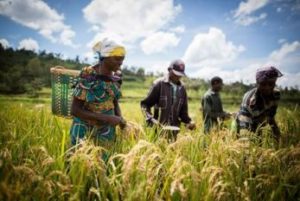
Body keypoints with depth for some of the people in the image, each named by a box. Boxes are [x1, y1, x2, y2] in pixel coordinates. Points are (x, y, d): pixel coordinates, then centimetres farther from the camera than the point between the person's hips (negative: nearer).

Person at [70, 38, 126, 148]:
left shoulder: (113, 78, 0)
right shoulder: (88, 77, -18)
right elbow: (74, 110, -18)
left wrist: (120, 119, -7)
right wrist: (106, 118, -24)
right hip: (86, 131, -5)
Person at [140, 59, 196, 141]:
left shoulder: (182, 88, 9)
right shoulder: (159, 84, -7)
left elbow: (183, 110, 15)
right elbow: (145, 104, -5)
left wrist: (188, 121, -3)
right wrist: (150, 119, -20)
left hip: (174, 130, 5)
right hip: (159, 128, -4)